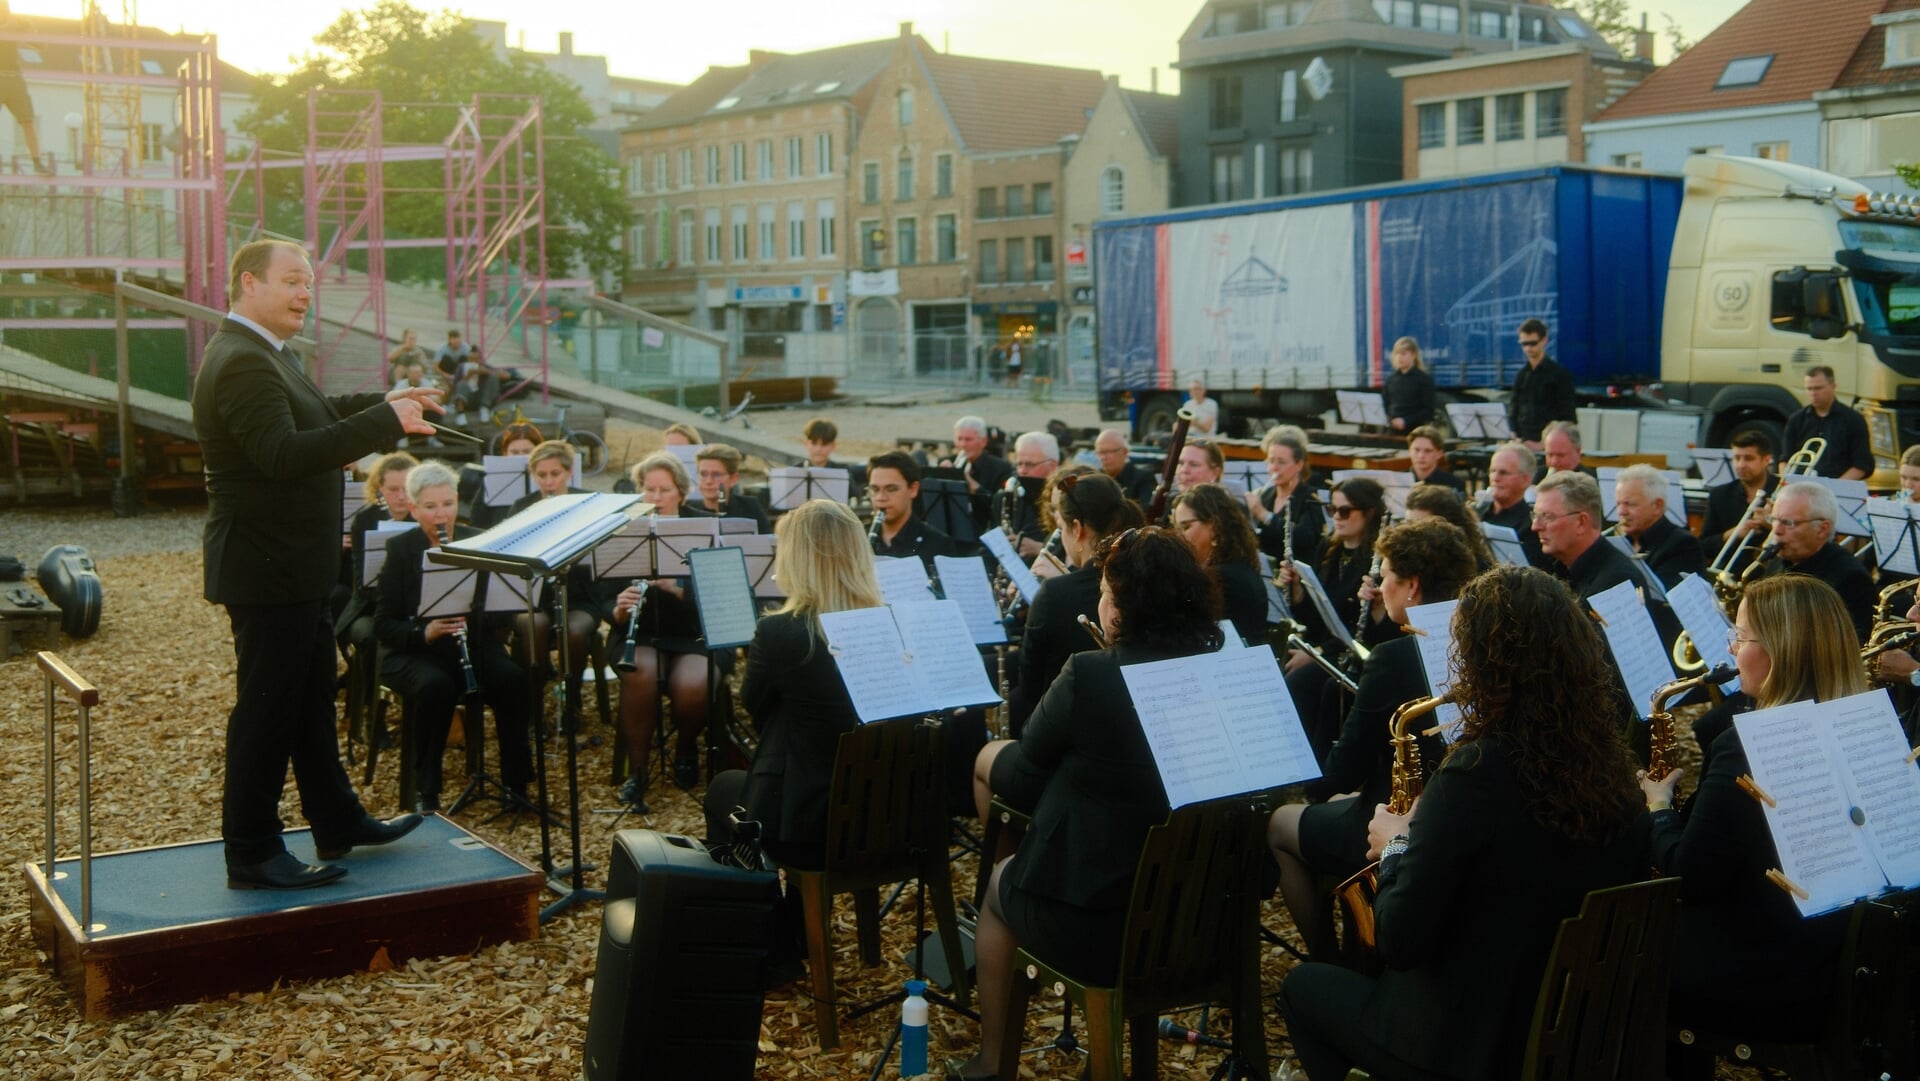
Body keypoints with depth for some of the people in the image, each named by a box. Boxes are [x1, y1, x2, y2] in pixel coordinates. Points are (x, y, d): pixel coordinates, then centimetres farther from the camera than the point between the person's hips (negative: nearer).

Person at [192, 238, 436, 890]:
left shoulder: (266, 354, 12)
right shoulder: (240, 363, -22)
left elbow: (314, 414, 26)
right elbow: (284, 454, -33)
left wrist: (387, 401, 12)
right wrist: (385, 420, -34)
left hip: (293, 566, 11)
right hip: (267, 568, -11)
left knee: (312, 699, 19)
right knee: (265, 711, -1)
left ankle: (338, 824, 32)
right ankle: (251, 856, 10)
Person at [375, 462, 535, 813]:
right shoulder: (400, 550, -1)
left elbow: (502, 611, 1)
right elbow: (383, 624, -5)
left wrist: (474, 608, -21)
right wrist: (425, 632, -24)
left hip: (473, 644, 2)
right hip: (414, 651, -2)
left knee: (513, 679, -28)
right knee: (436, 685, -35)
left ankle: (516, 781, -16)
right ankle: (425, 790, -20)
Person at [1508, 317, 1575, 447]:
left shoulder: (1560, 374, 0)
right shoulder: (1521, 376, 13)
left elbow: (1567, 417, -4)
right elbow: (1513, 411, 15)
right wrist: (1516, 438, -2)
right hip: (1524, 444, 4)